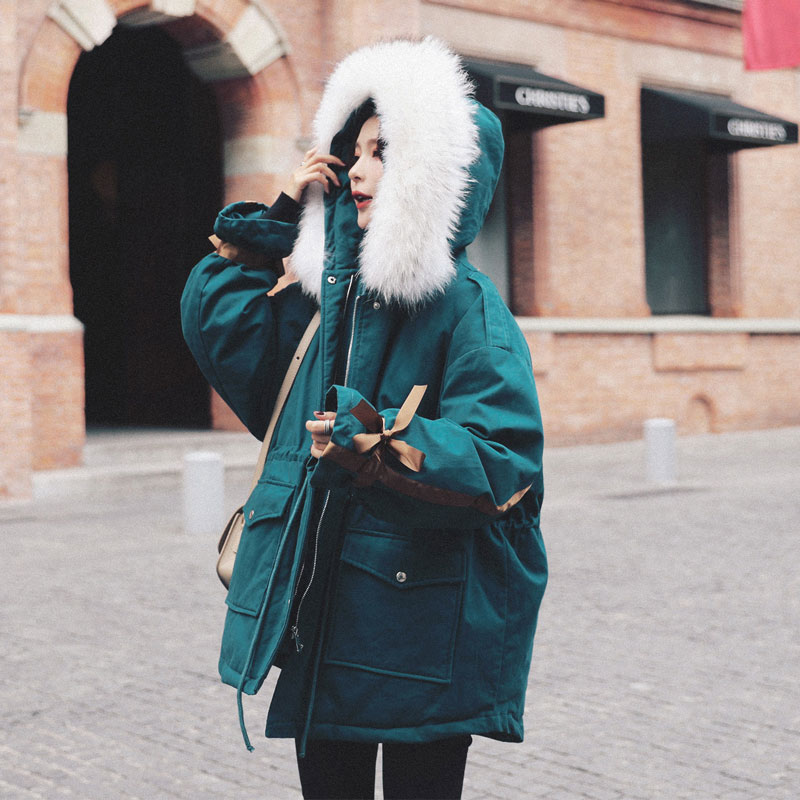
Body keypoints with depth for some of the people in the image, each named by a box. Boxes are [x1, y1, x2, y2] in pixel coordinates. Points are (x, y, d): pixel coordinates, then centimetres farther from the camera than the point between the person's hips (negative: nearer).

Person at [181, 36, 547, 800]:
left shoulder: (465, 305, -11)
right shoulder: (330, 294, 11)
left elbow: (502, 458, -19)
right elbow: (221, 328, 16)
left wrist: (381, 451, -31)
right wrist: (276, 218, 11)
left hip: (420, 632, -6)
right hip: (323, 622, 7)